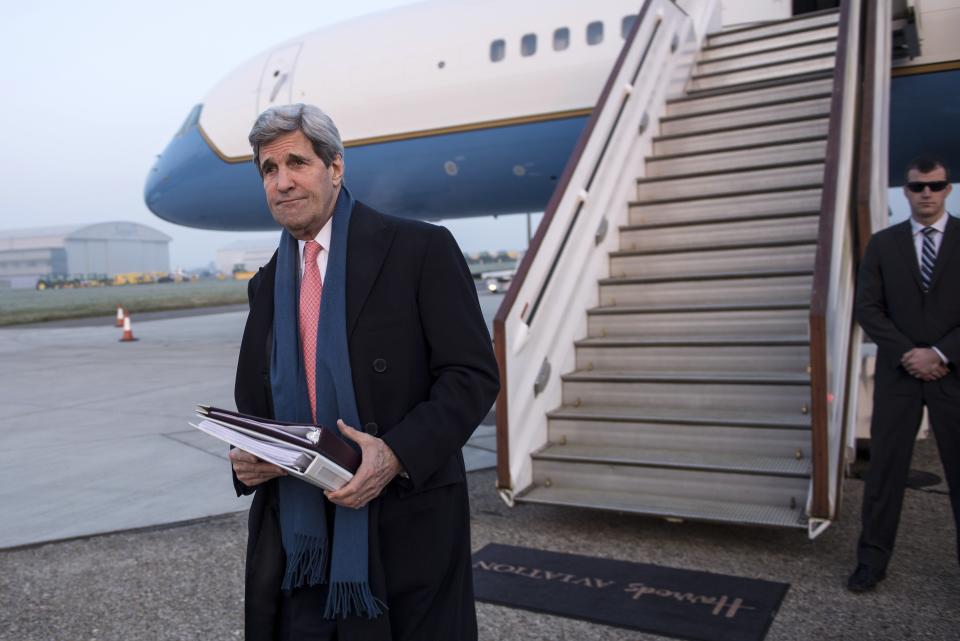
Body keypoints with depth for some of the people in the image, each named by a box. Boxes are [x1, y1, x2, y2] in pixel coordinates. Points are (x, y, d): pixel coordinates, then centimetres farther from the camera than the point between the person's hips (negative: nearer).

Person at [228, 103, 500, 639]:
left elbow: (473, 374, -11)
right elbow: (254, 403, 15)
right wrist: (248, 458, -7)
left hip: (406, 527, -4)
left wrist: (397, 453, -24)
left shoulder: (421, 250, -7)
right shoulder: (268, 285, 11)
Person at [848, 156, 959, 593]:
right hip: (898, 372, 1)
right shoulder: (883, 244, 8)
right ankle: (872, 560, 11)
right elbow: (867, 308, 2)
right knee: (885, 467, 3)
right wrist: (907, 354, -9)